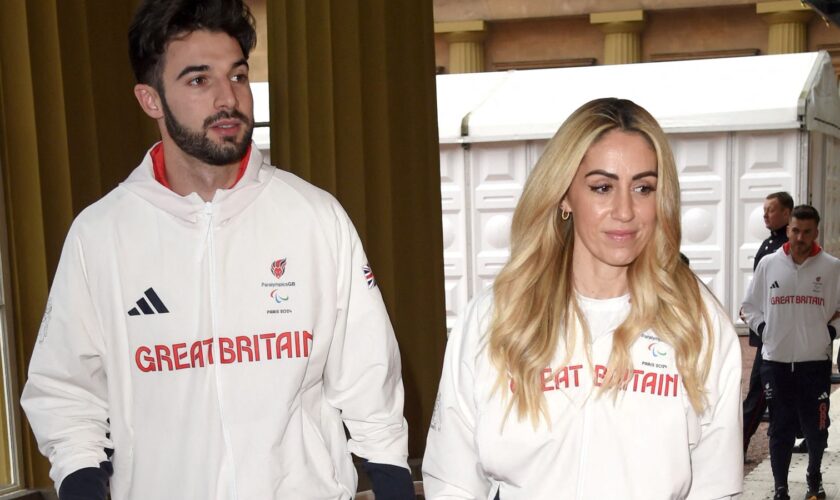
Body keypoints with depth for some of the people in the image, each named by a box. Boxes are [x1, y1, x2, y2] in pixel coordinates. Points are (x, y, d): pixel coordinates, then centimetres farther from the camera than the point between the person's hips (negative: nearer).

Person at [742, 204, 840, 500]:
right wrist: (763, 329, -2)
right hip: (776, 361, 1)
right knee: (780, 428, 6)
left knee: (816, 426, 7)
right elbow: (751, 305, 10)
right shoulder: (768, 264, 1)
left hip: (816, 361, 0)